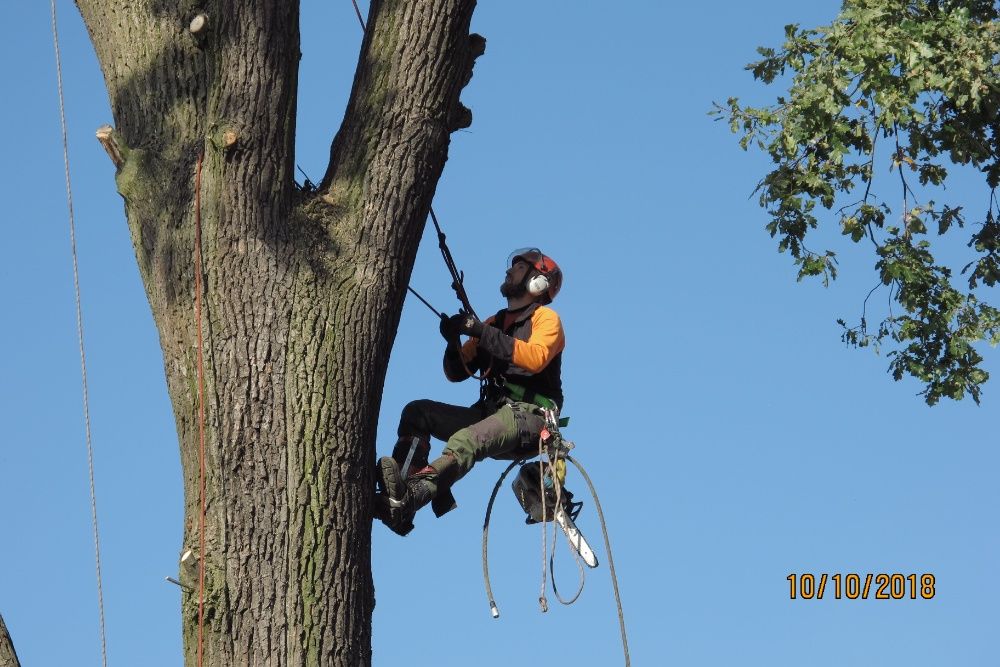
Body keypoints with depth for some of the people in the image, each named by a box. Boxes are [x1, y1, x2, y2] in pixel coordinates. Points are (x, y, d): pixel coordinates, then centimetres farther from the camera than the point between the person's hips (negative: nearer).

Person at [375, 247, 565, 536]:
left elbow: (535, 358, -19)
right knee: (417, 412, -8)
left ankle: (406, 501, -56)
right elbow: (457, 373, 19)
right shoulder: (493, 323, 24)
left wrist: (482, 333, -22)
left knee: (464, 441, -35)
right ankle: (402, 485, -28)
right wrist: (453, 341, -3)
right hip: (489, 414, 8)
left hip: (528, 416, -8)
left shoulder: (546, 318, 4)